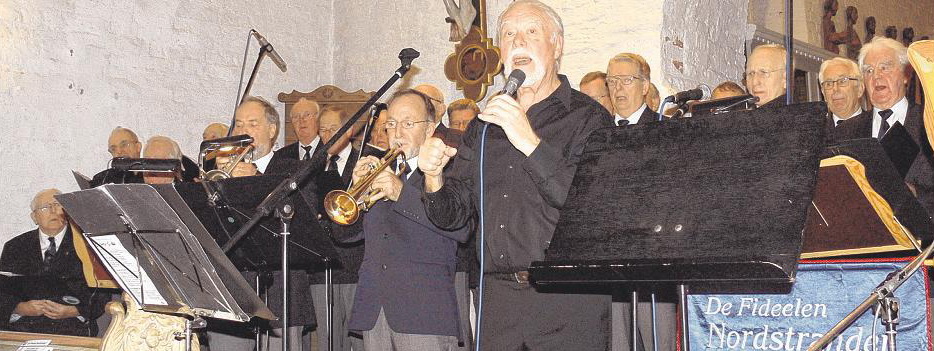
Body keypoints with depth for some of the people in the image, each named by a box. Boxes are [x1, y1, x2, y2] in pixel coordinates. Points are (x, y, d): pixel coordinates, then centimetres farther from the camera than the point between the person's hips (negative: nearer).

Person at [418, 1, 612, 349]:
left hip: (568, 305, -4)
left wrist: (530, 143, -22)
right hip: (498, 301, 5)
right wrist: (434, 177, -7)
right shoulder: (484, 127, 14)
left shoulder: (588, 117, -2)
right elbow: (452, 216, 14)